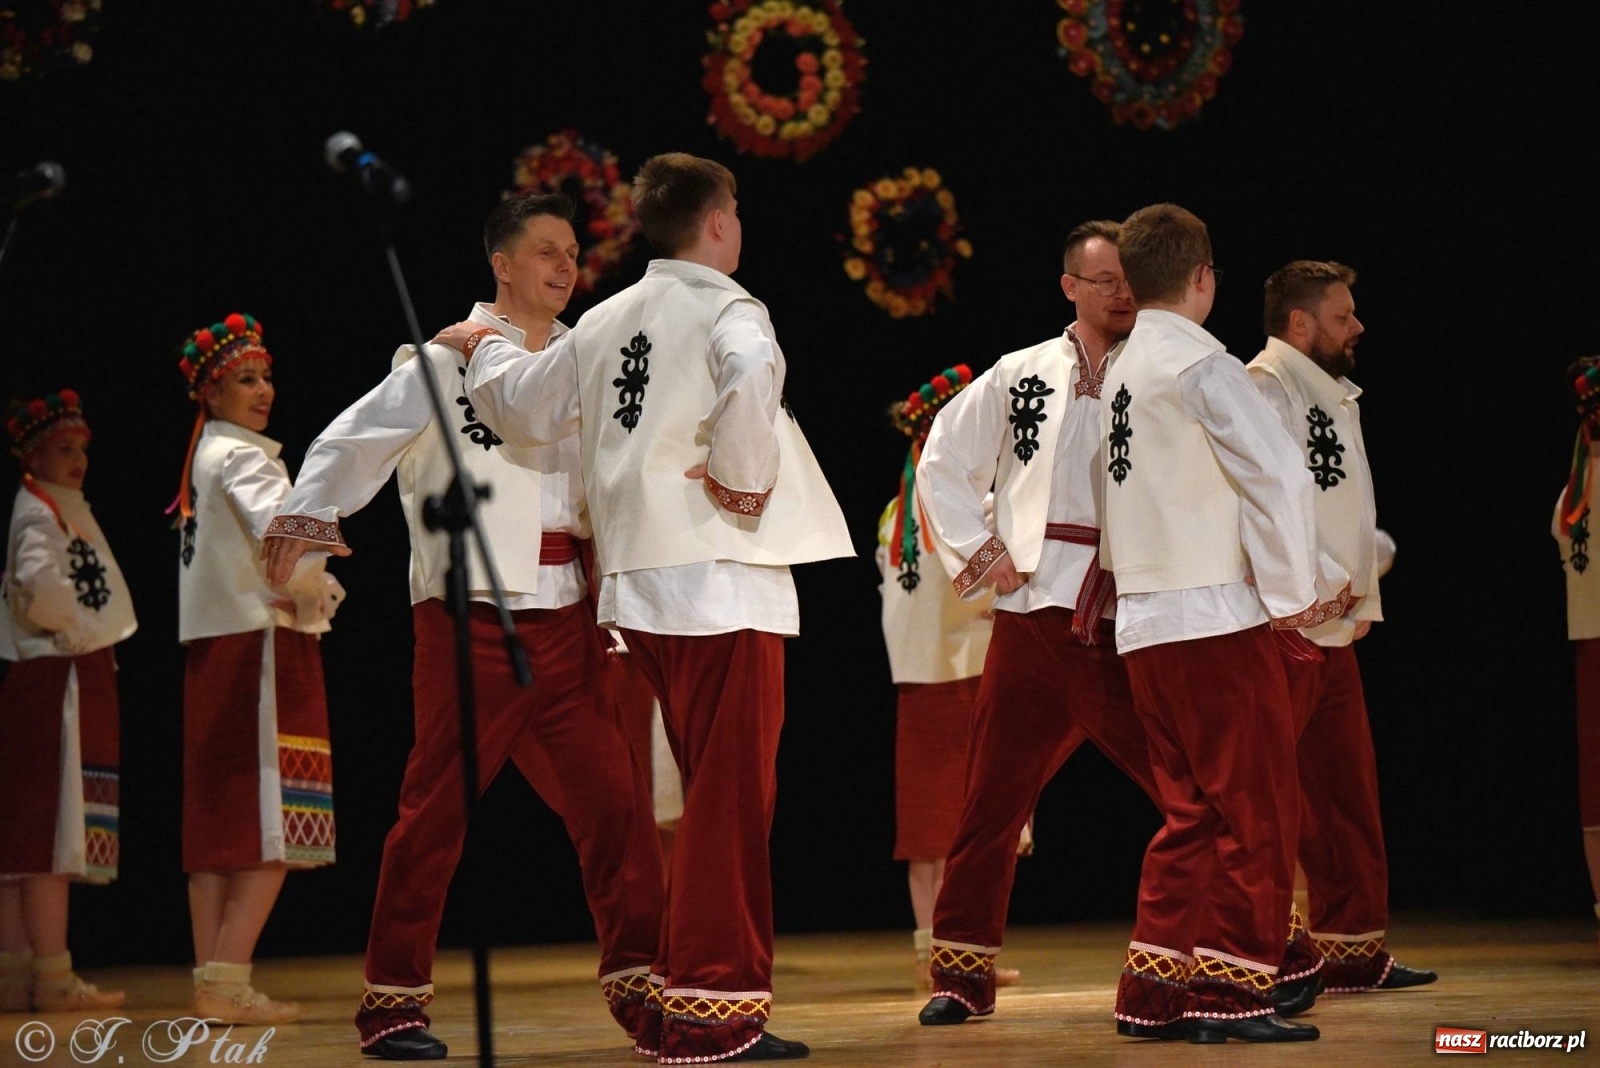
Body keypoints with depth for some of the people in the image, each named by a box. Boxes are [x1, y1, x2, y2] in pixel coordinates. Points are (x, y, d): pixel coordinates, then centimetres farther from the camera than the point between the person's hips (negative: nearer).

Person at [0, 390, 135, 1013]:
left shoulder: (61, 509, 20)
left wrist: (81, 629, 9)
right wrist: (76, 627, -13)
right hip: (58, 681, -10)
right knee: (52, 825, -10)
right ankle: (52, 977, -11)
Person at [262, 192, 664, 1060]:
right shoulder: (448, 359, 0)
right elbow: (359, 439, -9)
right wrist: (310, 511, -25)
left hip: (563, 618, 5)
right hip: (470, 614, -5)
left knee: (612, 801, 3)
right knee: (436, 808, -3)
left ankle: (637, 982, 11)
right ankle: (393, 998, 5)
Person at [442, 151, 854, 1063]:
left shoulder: (604, 323, 13)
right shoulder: (726, 311, -7)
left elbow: (524, 407, 24)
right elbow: (751, 377, -30)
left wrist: (484, 348, 44)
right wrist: (745, 477, -15)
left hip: (642, 588, 8)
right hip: (722, 579, -8)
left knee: (717, 795, 17)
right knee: (732, 798, -5)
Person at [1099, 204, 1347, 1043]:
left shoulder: (1121, 372, 14)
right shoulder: (1201, 366, -10)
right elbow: (1274, 476, -16)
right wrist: (1297, 592, -5)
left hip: (1143, 623, 8)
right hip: (1214, 619, -8)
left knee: (1192, 810, 13)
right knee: (1259, 808, -3)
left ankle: (1154, 989, 11)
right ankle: (1231, 993, -4)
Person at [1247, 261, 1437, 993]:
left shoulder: (1333, 395, 21)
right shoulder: (1263, 388, -11)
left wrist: (1364, 598, 11)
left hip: (1332, 630, 10)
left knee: (1346, 797, 14)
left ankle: (1353, 951, 21)